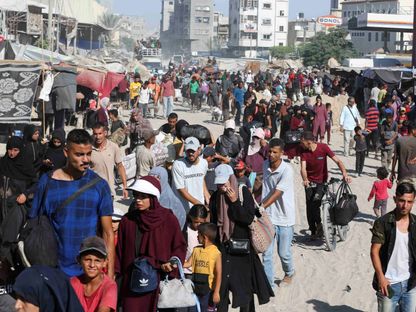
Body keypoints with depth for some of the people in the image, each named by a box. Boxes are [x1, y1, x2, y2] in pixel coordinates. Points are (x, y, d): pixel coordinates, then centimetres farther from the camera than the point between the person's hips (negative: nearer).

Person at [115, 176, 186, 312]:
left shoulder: (168, 219, -1)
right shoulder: (127, 221, 6)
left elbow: (180, 246, 5)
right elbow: (120, 251, 10)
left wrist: (172, 263, -12)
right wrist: (116, 274, 5)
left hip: (159, 280, -2)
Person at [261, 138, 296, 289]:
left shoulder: (287, 170, -19)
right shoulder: (265, 165, 1)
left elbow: (277, 193, -24)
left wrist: (261, 207, -32)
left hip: (284, 217, -4)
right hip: (268, 215, 4)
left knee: (284, 252, 10)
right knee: (266, 253, 2)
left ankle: (289, 273, 40)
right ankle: (268, 284, 10)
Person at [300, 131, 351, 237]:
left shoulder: (323, 147, -17)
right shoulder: (303, 151, -12)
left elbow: (337, 161, -16)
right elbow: (303, 168, -22)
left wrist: (344, 173, -33)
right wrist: (305, 180, -43)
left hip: (322, 181, -2)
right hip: (309, 182, 2)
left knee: (316, 201, -23)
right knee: (309, 206, 0)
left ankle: (319, 224, 0)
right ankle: (313, 231, 16)